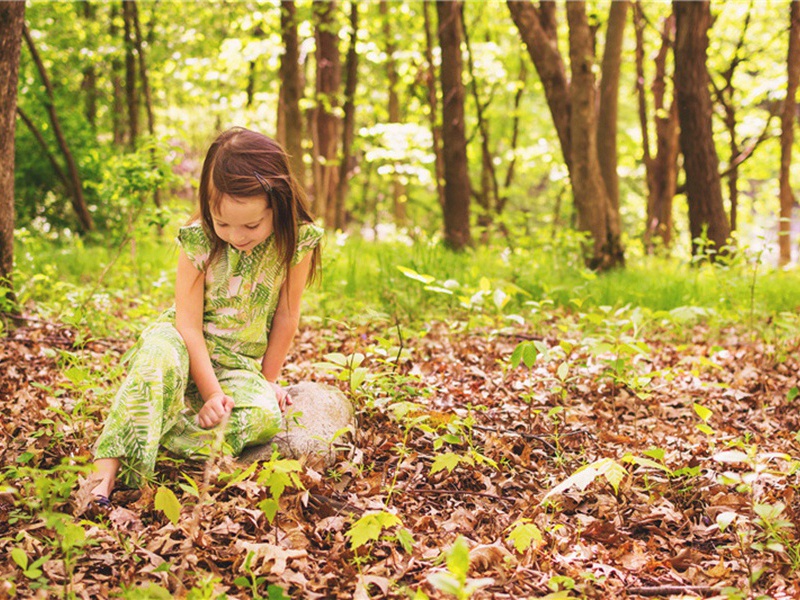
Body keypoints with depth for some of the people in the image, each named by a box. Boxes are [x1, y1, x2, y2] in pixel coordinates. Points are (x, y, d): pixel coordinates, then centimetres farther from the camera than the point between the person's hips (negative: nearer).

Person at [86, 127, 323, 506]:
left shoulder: (297, 241, -16)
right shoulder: (198, 241, -17)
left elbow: (286, 317, -5)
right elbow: (189, 322, -17)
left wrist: (267, 381, 4)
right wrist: (211, 393, -22)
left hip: (241, 363, 2)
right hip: (187, 343, -2)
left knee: (265, 417, -28)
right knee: (160, 360, -37)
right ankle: (109, 465, -36)